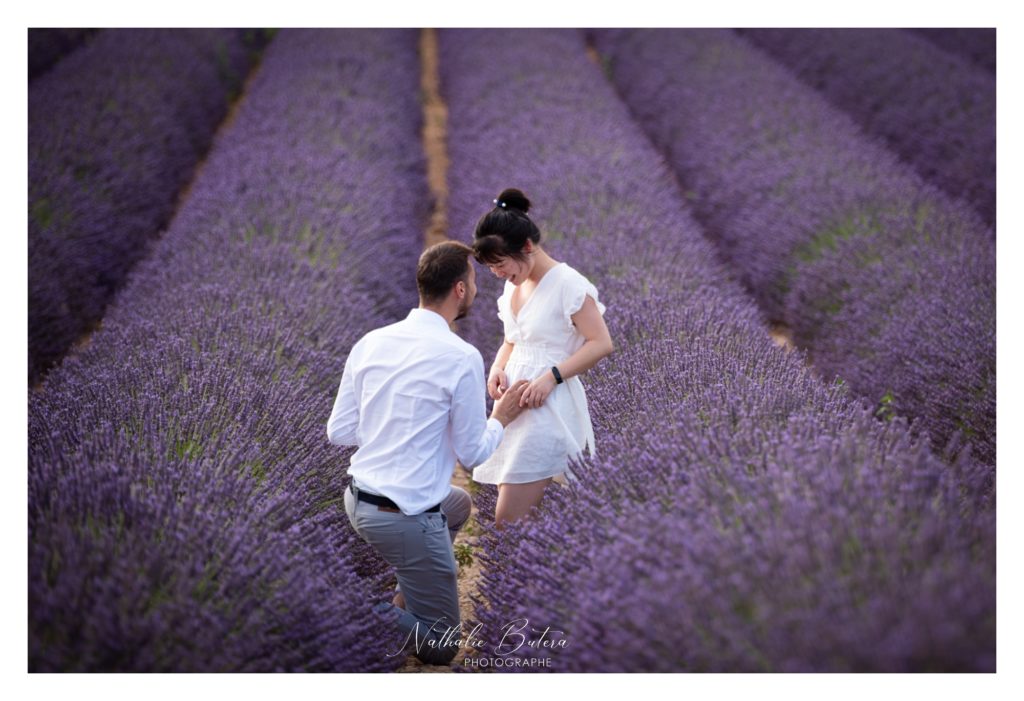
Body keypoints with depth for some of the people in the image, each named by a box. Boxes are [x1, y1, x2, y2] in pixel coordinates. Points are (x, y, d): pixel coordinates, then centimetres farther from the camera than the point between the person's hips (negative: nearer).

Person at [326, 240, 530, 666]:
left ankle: (407, 597, 25)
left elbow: (339, 432, 6)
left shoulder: (371, 342, 1)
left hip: (357, 500, 7)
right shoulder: (462, 358, -16)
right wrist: (501, 418, 11)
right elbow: (472, 454, -8)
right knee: (441, 645, 9)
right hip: (406, 518, -7)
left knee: (458, 504, 36)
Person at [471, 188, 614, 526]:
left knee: (509, 521, -11)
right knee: (520, 517, 11)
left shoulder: (567, 284, -14)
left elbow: (601, 343, -16)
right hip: (515, 401, 8)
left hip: (548, 406, -8)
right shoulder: (515, 284, 10)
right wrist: (497, 368, -1)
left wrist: (552, 376, -23)